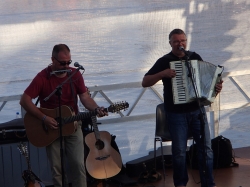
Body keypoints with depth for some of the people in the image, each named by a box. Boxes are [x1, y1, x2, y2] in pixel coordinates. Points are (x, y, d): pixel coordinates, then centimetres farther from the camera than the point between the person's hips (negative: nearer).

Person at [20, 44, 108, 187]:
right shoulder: (43, 77, -12)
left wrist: (96, 109, -19)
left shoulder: (75, 74, -1)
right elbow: (24, 100, -13)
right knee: (57, 168, 0)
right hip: (51, 128, -2)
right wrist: (44, 118, -21)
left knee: (78, 164, -8)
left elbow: (85, 97, 2)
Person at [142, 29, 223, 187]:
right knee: (179, 151, 2)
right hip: (176, 113, -2)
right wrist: (163, 73, -20)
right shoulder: (164, 61, -2)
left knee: (206, 147, 0)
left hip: (197, 110, 2)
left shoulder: (195, 57, 7)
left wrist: (216, 86, -7)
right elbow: (145, 83, -6)